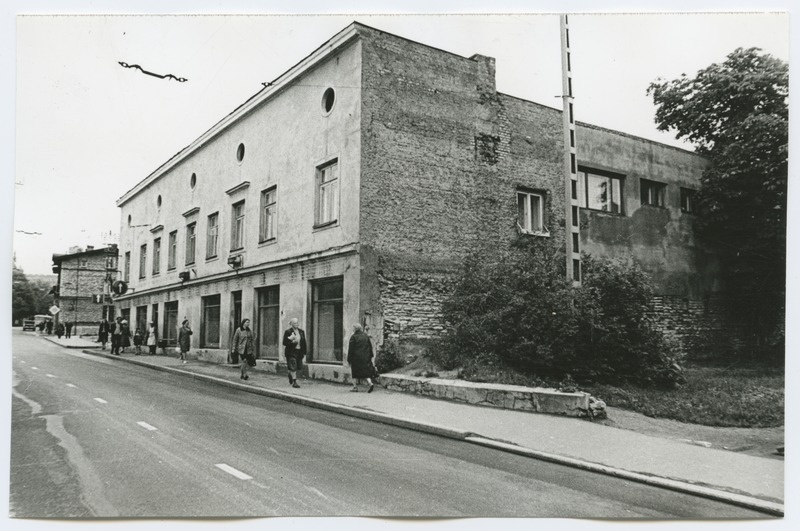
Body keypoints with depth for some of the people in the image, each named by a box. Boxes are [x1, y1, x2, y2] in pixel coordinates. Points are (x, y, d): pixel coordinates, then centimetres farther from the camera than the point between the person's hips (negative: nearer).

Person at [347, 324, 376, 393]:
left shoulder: (353, 337, -10)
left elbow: (350, 349, -10)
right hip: (366, 358, 4)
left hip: (356, 358, -4)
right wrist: (370, 356, 17)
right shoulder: (366, 336, 6)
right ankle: (370, 383, -13)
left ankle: (355, 387, 10)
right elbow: (370, 347, 9)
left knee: (355, 372, 8)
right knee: (366, 371, 8)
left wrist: (349, 359, -5)